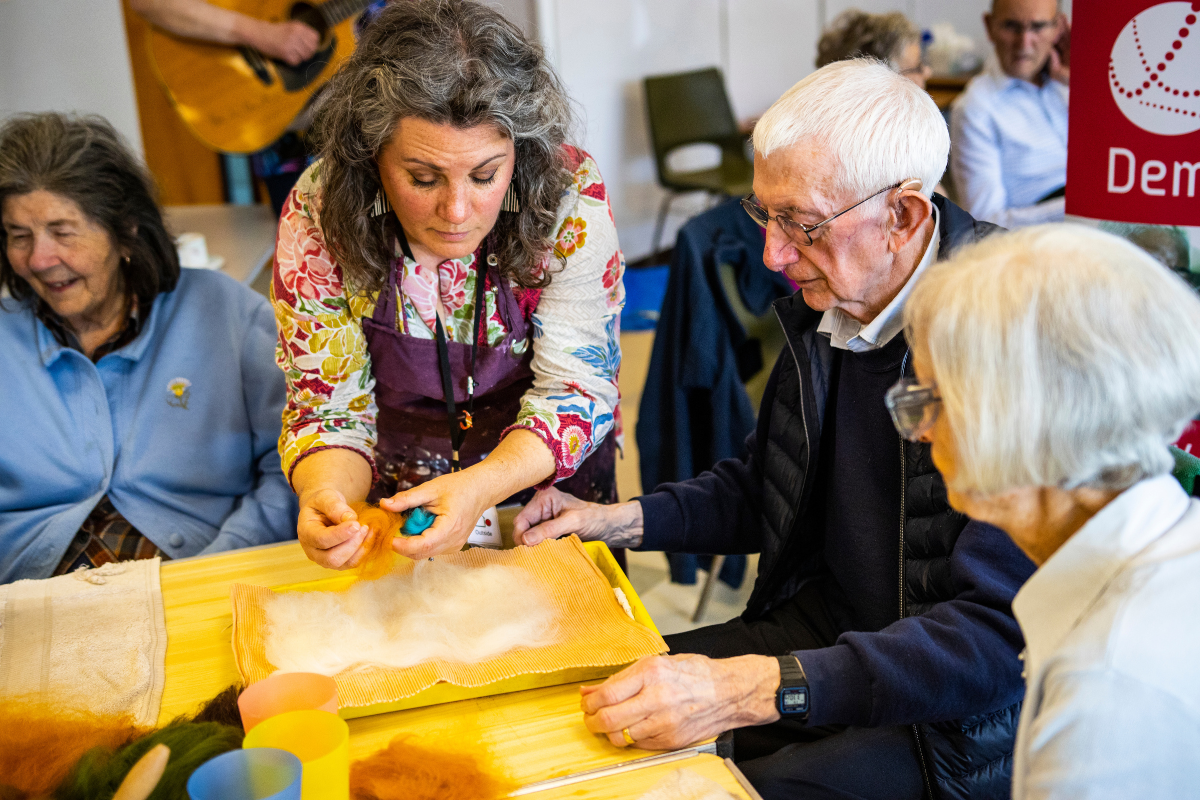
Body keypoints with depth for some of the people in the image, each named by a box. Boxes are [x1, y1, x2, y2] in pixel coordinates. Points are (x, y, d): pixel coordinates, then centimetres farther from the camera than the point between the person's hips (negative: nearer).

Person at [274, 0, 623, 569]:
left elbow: (577, 390, -17)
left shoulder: (570, 199, -21)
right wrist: (327, 495, -34)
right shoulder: (316, 221, -18)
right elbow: (330, 411, -11)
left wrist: (479, 488, -35)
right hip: (394, 504, 2)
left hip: (549, 485, -2)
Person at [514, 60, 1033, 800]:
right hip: (829, 621, 7)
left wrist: (752, 689, -38)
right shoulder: (825, 295, -1)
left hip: (957, 716, -7)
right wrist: (622, 519, 3)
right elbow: (764, 486, 16)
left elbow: (1000, 635, -30)